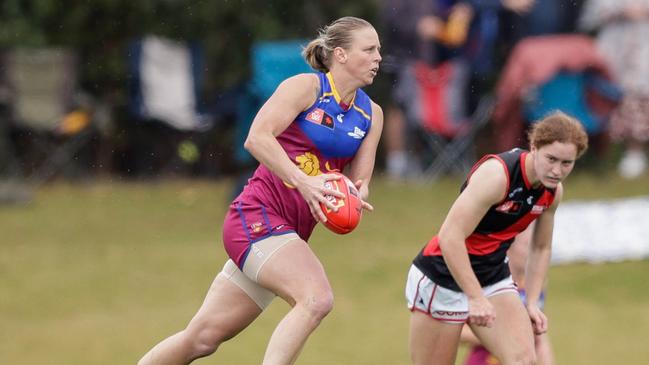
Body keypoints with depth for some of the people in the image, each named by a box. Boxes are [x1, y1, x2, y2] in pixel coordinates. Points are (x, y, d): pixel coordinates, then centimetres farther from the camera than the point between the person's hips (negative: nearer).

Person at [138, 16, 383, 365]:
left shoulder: (371, 114, 12)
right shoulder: (306, 87, -7)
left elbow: (359, 179, 10)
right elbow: (257, 137, -18)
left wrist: (358, 194, -14)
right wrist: (303, 181, -28)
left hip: (289, 232, 7)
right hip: (259, 215, -7)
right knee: (316, 298, -29)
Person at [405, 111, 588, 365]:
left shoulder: (553, 191, -1)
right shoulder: (497, 174, -26)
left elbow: (541, 249, 16)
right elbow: (450, 237, -30)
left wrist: (531, 303, 7)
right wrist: (476, 298, -30)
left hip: (494, 279, 6)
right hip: (443, 275, -6)